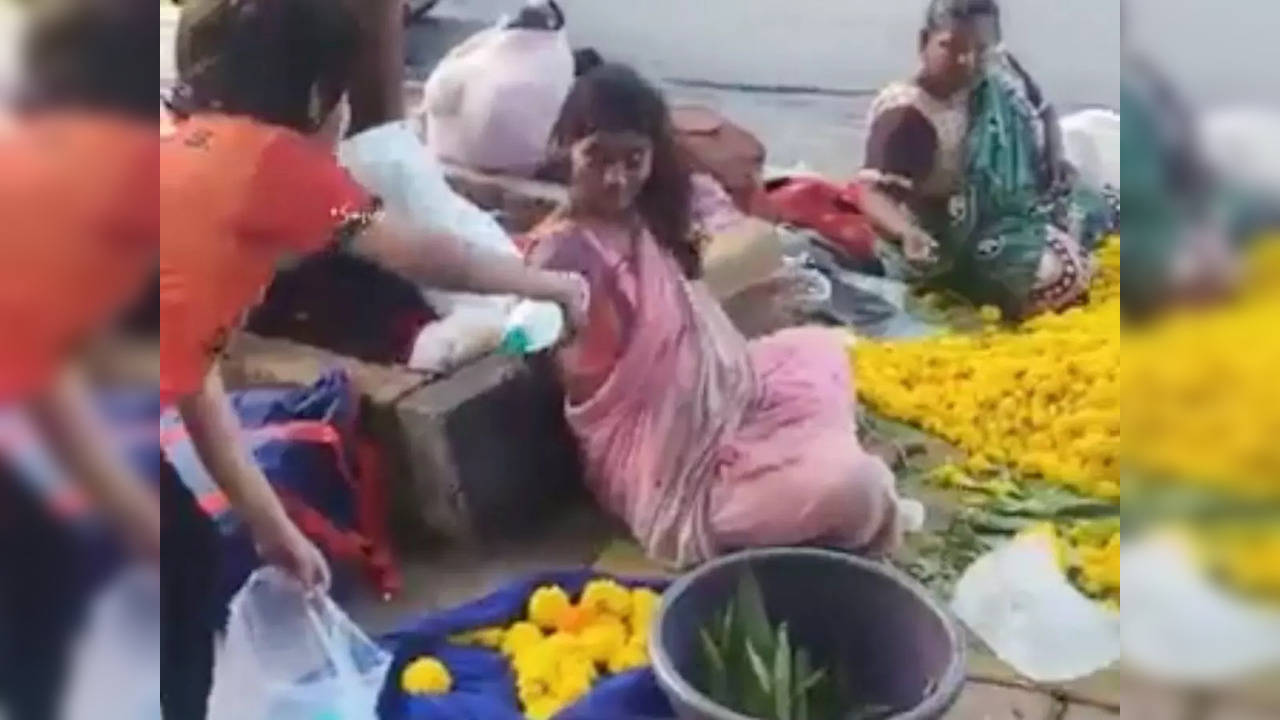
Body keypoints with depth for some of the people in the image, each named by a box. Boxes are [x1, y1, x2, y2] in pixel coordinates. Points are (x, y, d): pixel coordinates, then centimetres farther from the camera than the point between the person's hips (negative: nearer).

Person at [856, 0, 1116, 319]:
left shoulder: (997, 78, -6)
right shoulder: (906, 113, -28)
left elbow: (1043, 113, 12)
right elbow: (871, 190, -35)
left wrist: (1057, 161, -6)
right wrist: (908, 233, -53)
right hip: (952, 244, -7)